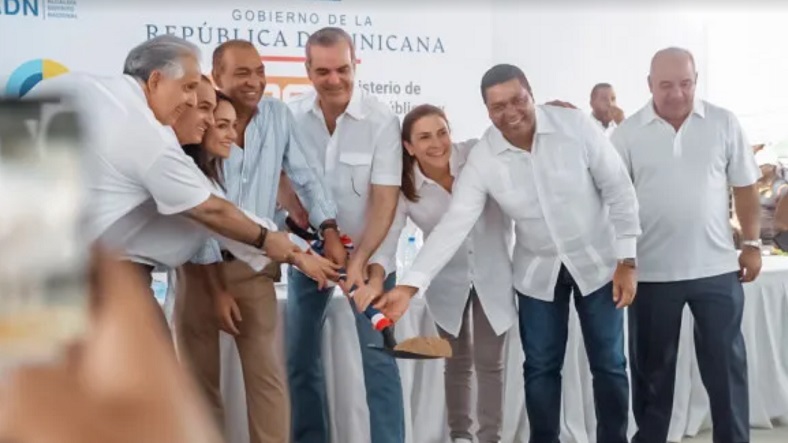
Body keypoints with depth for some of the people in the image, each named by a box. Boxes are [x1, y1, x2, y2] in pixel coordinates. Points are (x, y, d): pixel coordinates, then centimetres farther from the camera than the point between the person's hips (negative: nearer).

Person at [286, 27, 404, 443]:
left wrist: (358, 260, -23)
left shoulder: (382, 120, -16)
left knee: (377, 358, -5)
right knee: (300, 357, 9)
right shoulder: (292, 115, -8)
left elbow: (385, 199, -16)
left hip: (367, 251, -3)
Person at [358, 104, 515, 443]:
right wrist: (376, 278, -41)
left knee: (489, 362, 4)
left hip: (493, 273, -1)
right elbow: (387, 234, -23)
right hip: (449, 281, 1)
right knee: (457, 362, 15)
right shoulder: (404, 187, -15)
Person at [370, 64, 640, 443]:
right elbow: (454, 224, -18)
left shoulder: (575, 126, -19)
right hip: (539, 271, 1)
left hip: (597, 262, -1)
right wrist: (410, 285, -27)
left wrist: (626, 261, -11)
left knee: (609, 365, 8)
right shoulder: (482, 159, -15)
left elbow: (619, 191, -11)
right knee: (540, 368, 9)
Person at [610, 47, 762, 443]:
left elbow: (745, 188, 6)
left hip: (716, 268, 1)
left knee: (726, 364, 8)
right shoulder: (628, 133, -3)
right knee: (652, 367, 12)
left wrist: (752, 243, 4)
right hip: (652, 272, 0)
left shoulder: (723, 123, 0)